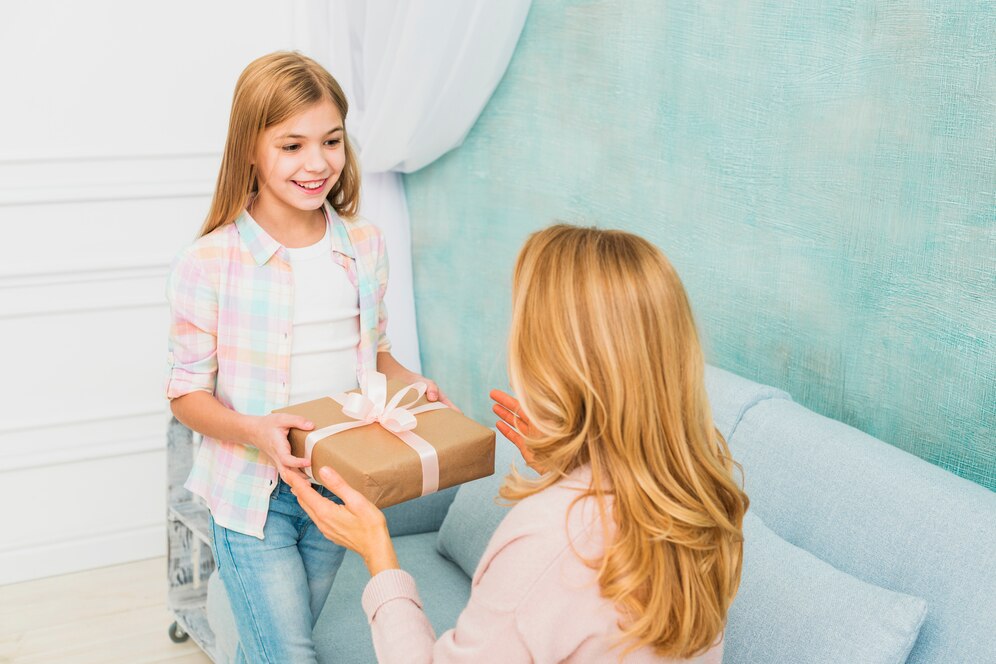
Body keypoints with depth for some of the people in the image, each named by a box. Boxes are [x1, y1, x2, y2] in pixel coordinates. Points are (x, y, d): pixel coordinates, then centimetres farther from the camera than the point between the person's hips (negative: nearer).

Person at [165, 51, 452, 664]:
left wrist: (410, 383, -10)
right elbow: (187, 393, -10)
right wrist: (254, 430, -28)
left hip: (339, 485, 4)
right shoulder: (209, 264, -16)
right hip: (253, 491, -4)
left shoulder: (366, 247, -1)